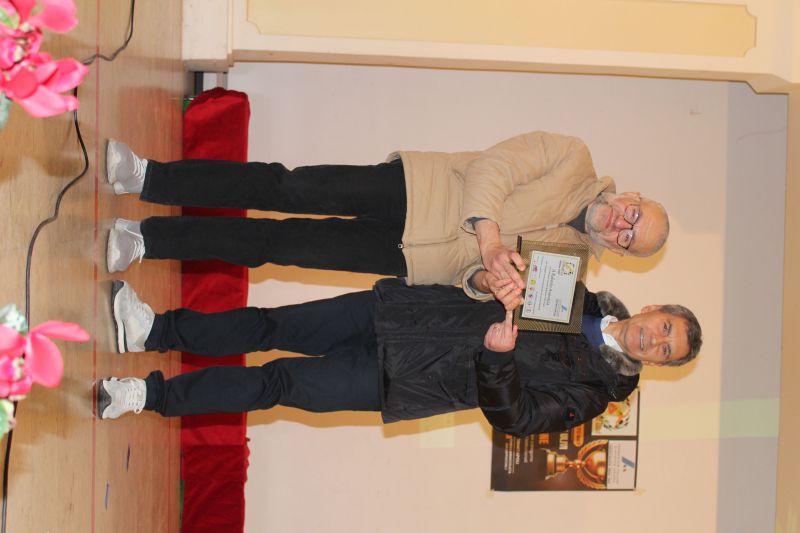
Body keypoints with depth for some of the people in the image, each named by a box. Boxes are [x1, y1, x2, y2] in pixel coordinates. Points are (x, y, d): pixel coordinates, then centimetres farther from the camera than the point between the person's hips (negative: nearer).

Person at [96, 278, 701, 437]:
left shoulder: (592, 390, -5)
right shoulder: (587, 301, 10)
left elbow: (512, 416, -12)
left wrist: (496, 357, -27)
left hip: (409, 378, -4)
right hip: (408, 313, 5)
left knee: (282, 382, -10)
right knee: (273, 326, -3)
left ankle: (150, 395, -1)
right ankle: (154, 330, 7)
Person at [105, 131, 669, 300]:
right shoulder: (572, 159, 0)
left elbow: (473, 280, -2)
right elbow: (491, 165, -8)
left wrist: (489, 269, -26)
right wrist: (487, 231, -23)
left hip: (408, 259, 1)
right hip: (410, 190, 0)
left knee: (281, 244, -10)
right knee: (289, 188, -17)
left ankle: (147, 239, -6)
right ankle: (146, 176, -12)